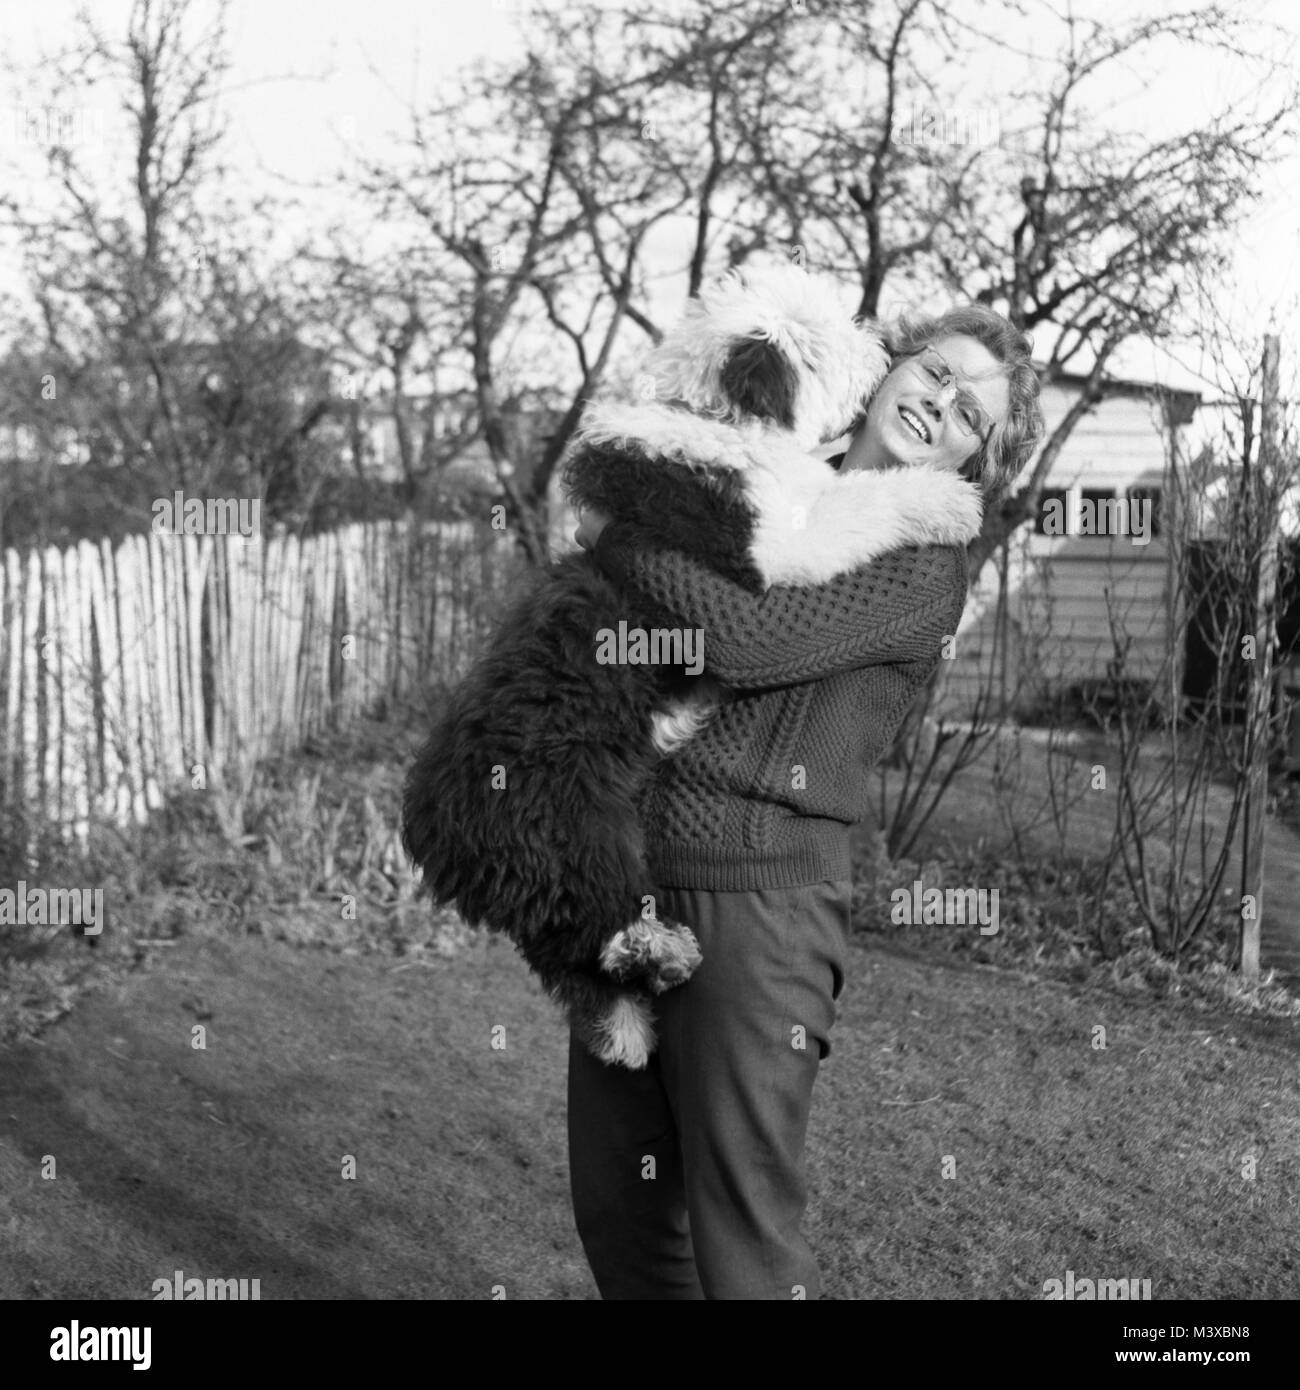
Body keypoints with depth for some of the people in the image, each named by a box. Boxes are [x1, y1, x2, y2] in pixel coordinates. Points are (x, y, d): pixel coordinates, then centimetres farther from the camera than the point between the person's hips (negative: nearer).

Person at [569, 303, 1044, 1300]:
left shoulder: (923, 563, -4)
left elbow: (748, 641, -19)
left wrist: (615, 534, -7)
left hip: (756, 898, -7)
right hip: (627, 891, 7)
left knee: (744, 1238, -2)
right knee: (618, 1206, 15)